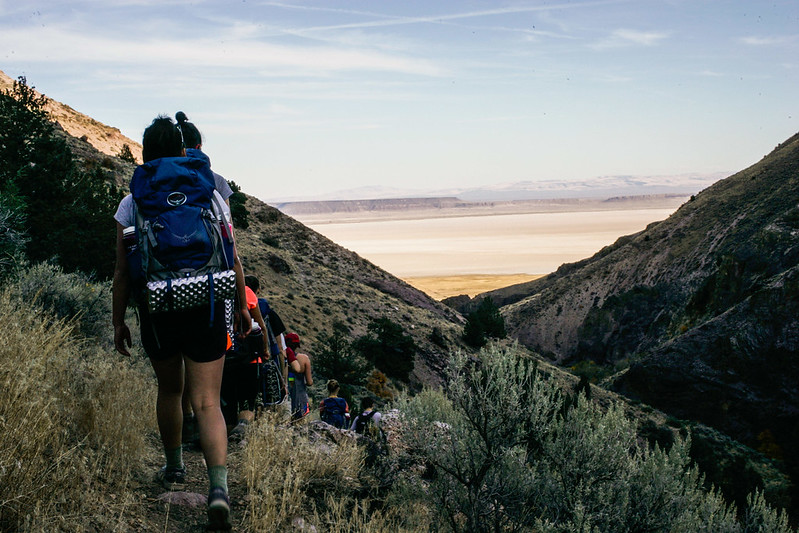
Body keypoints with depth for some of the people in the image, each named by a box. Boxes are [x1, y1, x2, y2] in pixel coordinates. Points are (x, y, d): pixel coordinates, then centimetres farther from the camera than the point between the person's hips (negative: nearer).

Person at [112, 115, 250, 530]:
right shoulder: (209, 195, 2)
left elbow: (122, 272, -1)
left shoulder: (132, 204, 0)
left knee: (169, 390, 23)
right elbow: (232, 259, 3)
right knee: (207, 402, -1)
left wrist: (118, 322, 8)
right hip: (206, 309, 0)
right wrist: (242, 305, 15)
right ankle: (219, 485, -19)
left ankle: (174, 469, 39)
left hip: (158, 312, 0)